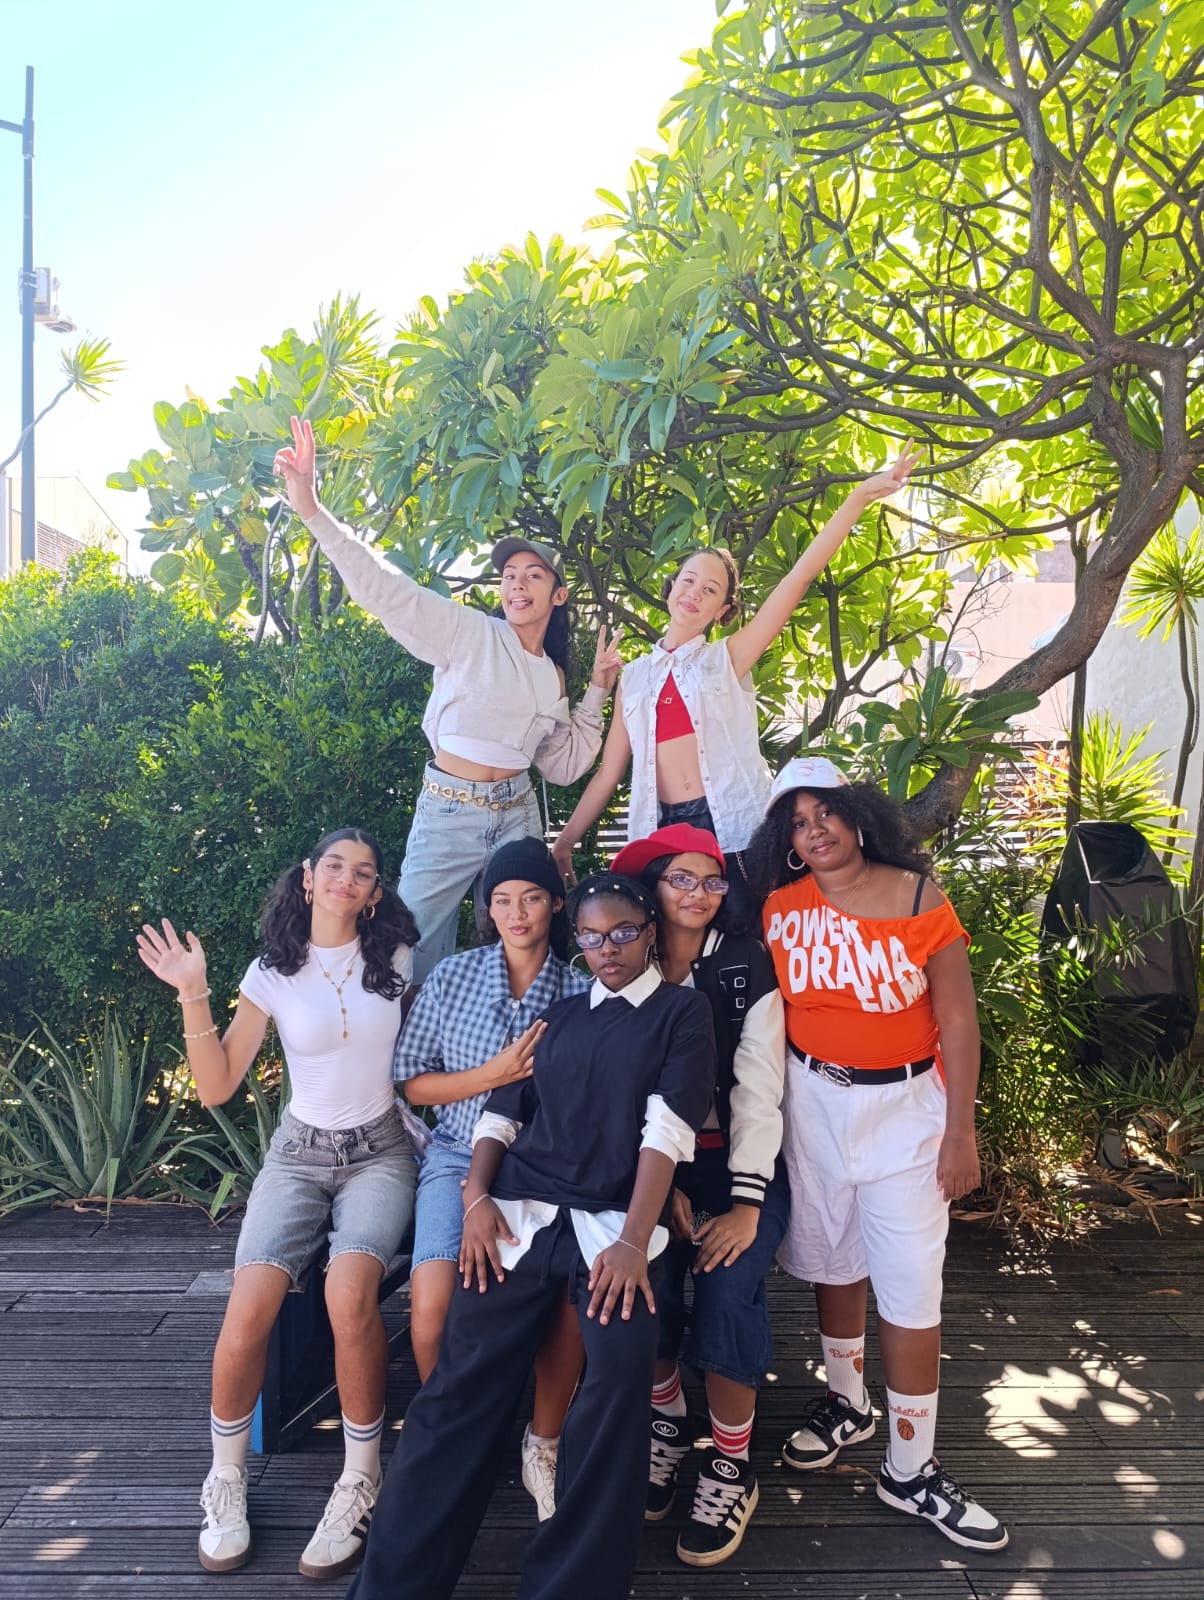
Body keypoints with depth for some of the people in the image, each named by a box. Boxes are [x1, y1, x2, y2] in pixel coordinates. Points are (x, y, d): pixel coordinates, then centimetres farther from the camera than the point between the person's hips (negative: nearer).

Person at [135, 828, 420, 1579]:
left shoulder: (396, 958, -2)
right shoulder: (273, 972, -2)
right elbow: (216, 1087, -4)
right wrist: (193, 996, -14)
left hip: (379, 1153, -1)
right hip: (299, 1156, 1)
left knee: (350, 1291, -29)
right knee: (250, 1308, -23)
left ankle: (361, 1479, -8)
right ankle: (227, 1477, 4)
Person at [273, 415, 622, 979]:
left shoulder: (553, 676, 13)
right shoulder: (470, 635, -2)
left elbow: (565, 765, 16)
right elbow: (385, 587, -12)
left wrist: (598, 689, 12)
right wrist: (312, 510, -22)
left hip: (517, 815, 5)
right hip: (449, 812, -4)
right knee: (418, 953, -4)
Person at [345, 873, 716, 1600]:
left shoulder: (683, 1011, 5)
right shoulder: (559, 1014, 19)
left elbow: (667, 1129, -7)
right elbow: (503, 1111, 17)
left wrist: (633, 1241, -17)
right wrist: (477, 1196, 0)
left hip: (613, 1220, -3)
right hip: (520, 1213, 4)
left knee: (621, 1369, -26)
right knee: (463, 1377, -9)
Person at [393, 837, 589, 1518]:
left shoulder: (581, 992, 2)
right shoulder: (453, 977, 4)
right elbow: (413, 1083, 5)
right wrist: (497, 1073, -9)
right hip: (461, 1155, 1)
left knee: (571, 1302, -25)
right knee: (434, 1306, -24)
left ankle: (544, 1448, 4)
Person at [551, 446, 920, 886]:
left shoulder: (728, 659, 4)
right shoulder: (634, 676, 12)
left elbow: (801, 576, -4)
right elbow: (609, 771, 14)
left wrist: (861, 496, -10)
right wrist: (565, 842, 12)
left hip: (735, 830, -2)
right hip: (666, 833, 2)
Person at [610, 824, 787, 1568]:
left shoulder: (749, 966, -3)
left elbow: (759, 1089, -9)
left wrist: (746, 1205, -16)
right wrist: (662, 1187, -13)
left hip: (741, 1161, -1)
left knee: (728, 1291, -22)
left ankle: (732, 1465, 3)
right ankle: (667, 1424, 10)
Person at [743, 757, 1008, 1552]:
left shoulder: (920, 897, -9)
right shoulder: (780, 907, -3)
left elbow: (958, 1021, -8)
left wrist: (961, 1130, -9)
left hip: (905, 1105, -2)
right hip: (814, 1100, 2)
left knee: (912, 1285, 1)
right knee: (832, 1262, 17)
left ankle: (911, 1468, 18)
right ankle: (848, 1402, 41)